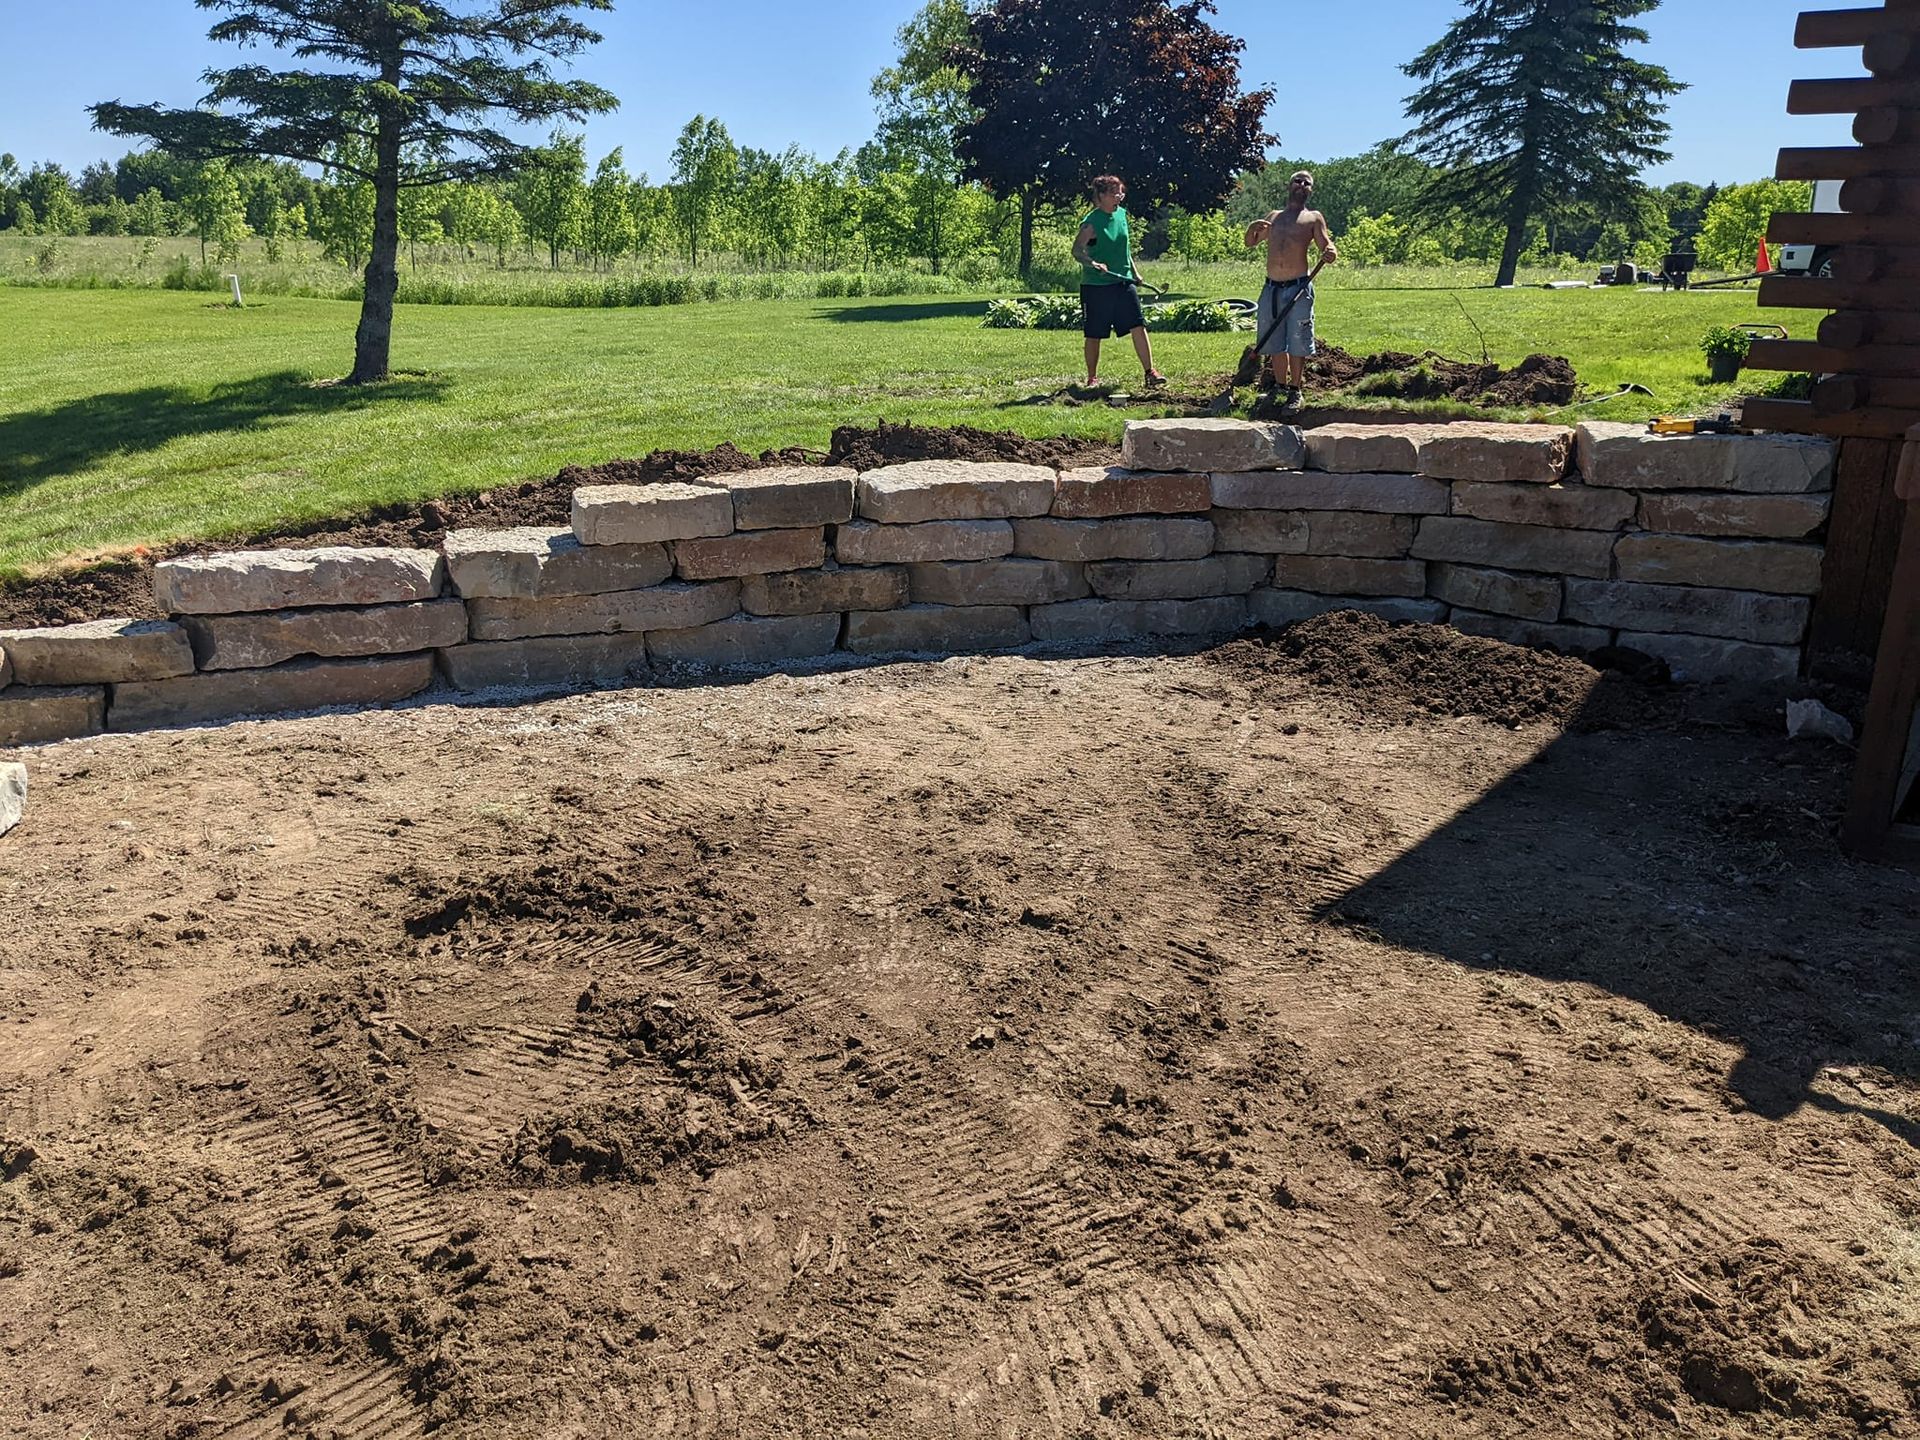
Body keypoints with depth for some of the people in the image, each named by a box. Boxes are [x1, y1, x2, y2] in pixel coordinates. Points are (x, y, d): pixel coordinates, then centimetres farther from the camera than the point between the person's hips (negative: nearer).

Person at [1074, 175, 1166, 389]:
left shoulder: (1122, 214, 9)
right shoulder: (1092, 222, -12)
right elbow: (1077, 250, -16)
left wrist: (1133, 271, 21)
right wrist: (1092, 263, -33)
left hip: (1123, 281, 5)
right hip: (1096, 285, -5)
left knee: (1138, 326, -4)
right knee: (1094, 334, 4)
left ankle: (1150, 371, -1)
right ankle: (1092, 377, 18)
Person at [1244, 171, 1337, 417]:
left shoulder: (1314, 218, 7)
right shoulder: (1274, 217, 19)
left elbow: (1326, 245, -3)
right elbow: (1250, 243, 19)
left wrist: (1330, 254, -27)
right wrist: (1253, 228, -4)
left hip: (1298, 288, -4)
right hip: (1271, 288, 4)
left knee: (1297, 344, -4)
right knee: (1276, 343, 10)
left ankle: (1295, 392, 4)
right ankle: (1280, 385, 24)